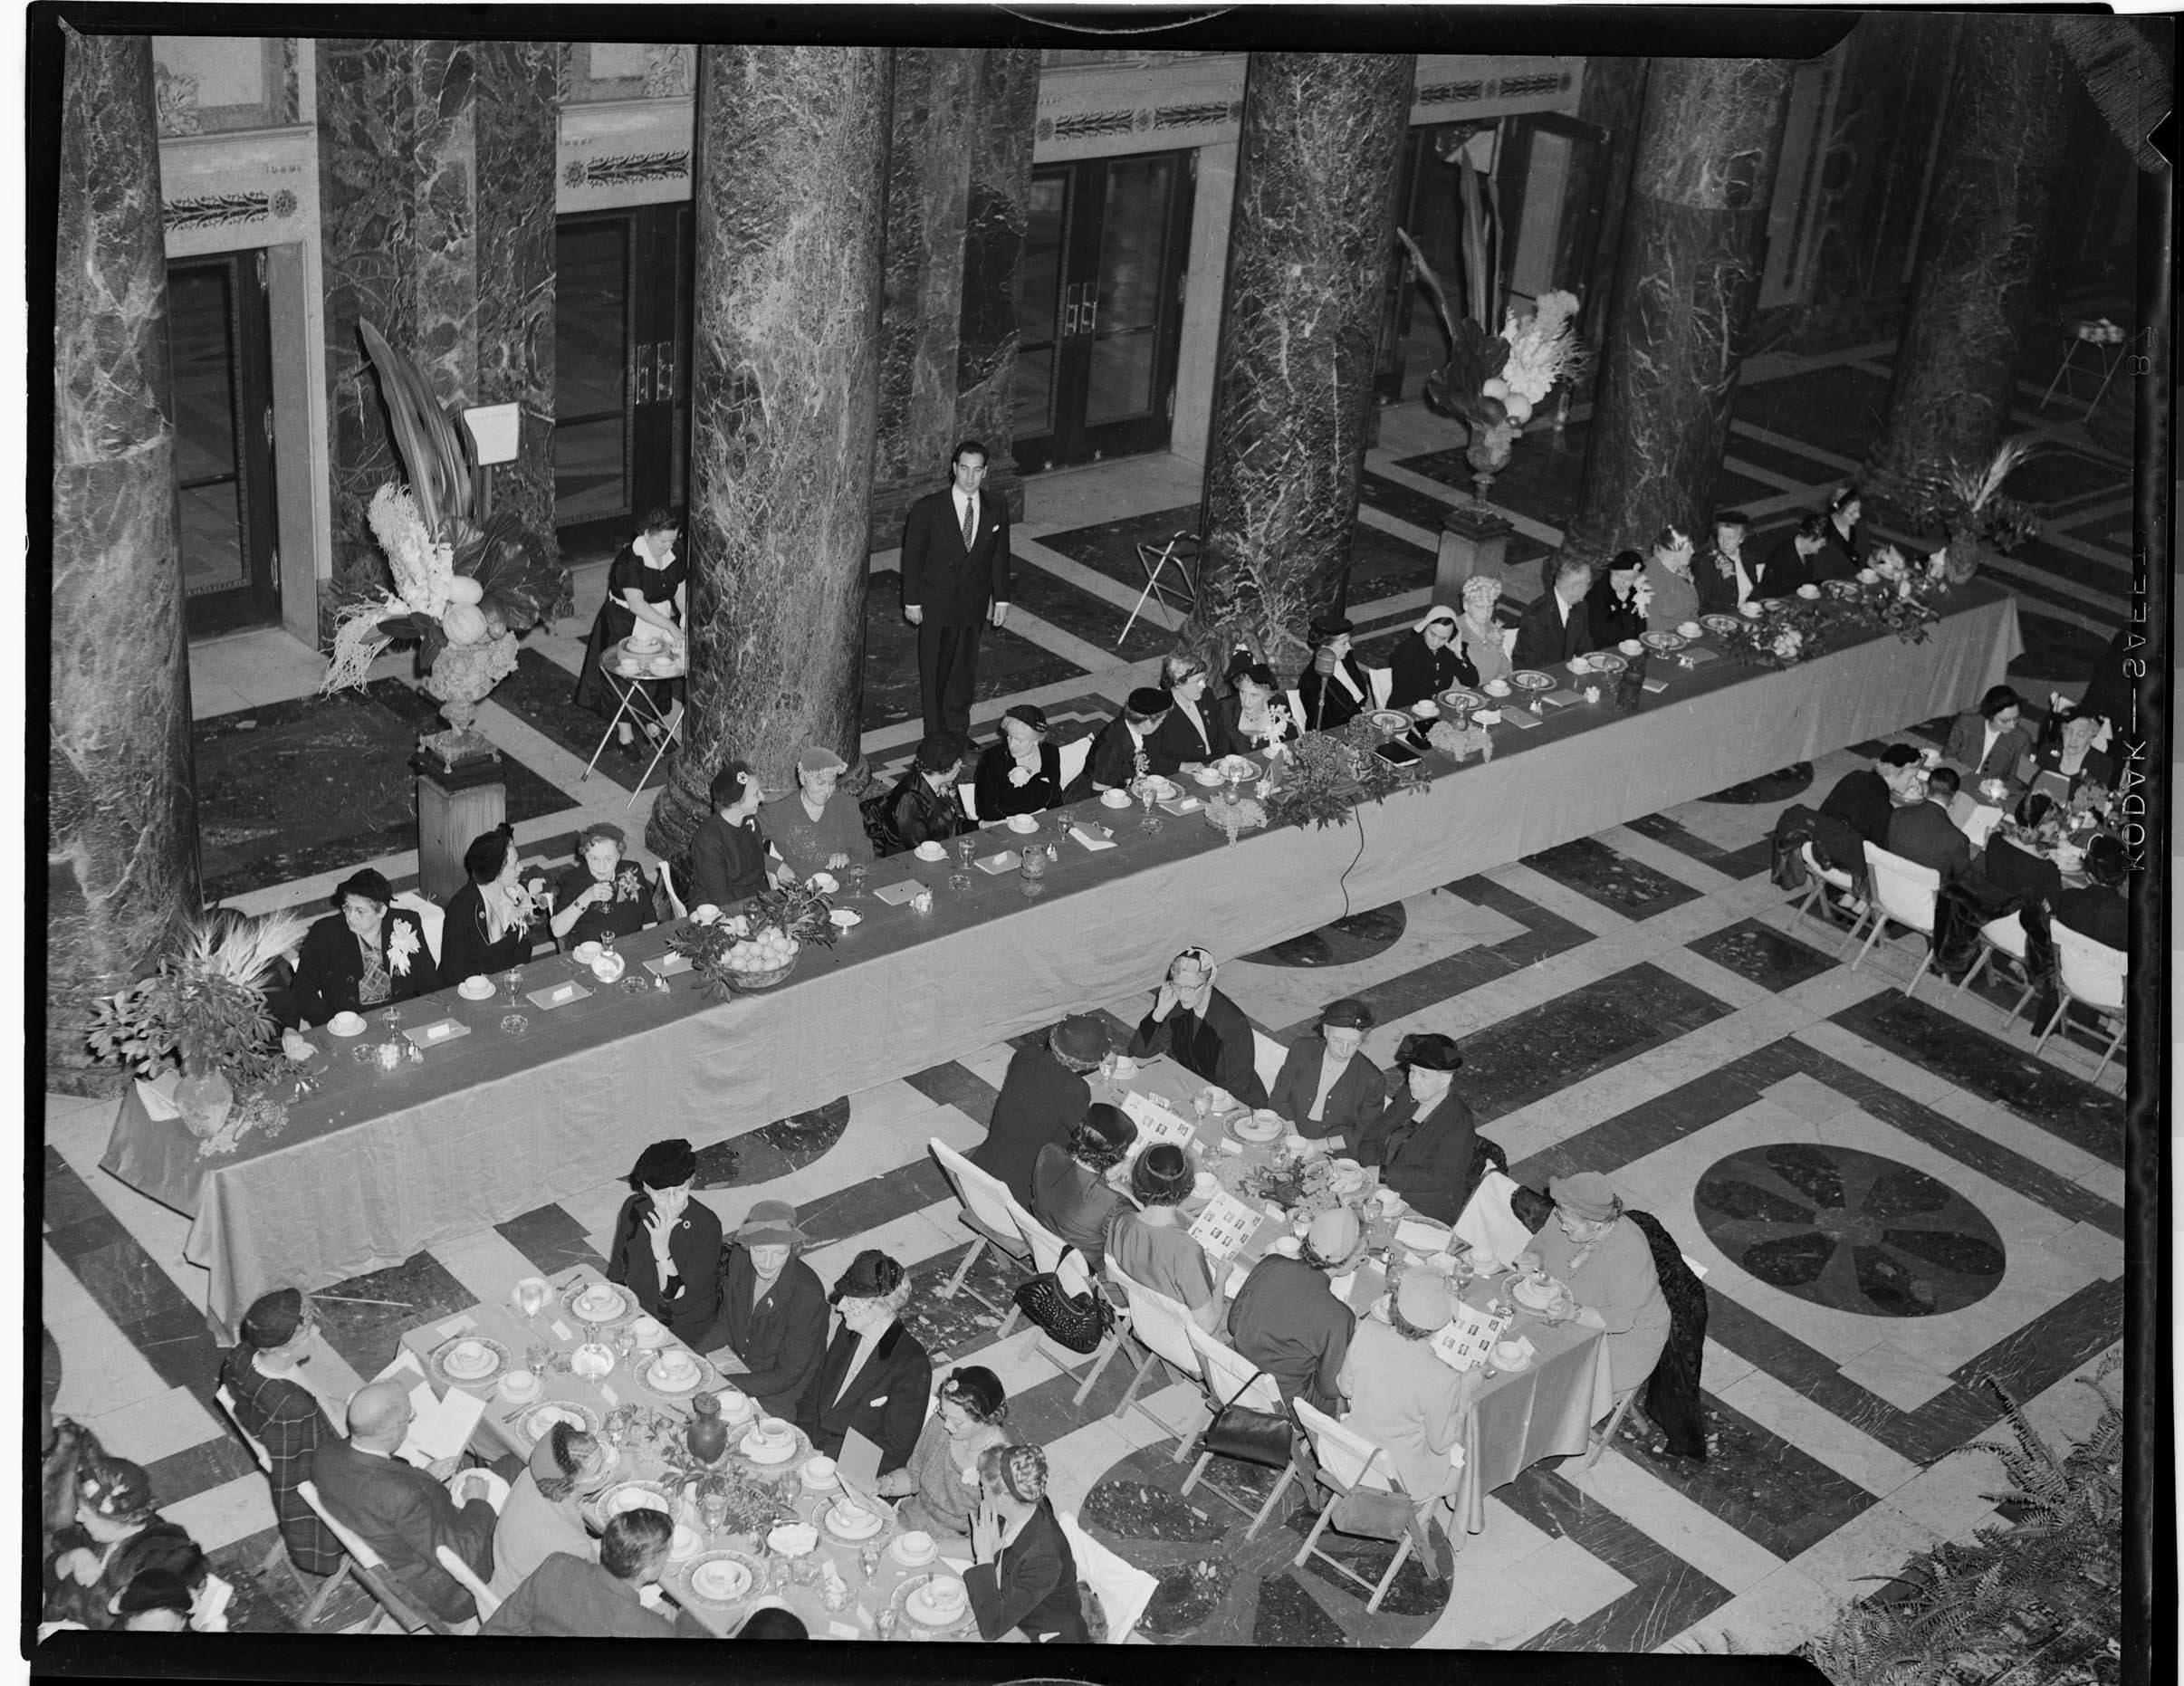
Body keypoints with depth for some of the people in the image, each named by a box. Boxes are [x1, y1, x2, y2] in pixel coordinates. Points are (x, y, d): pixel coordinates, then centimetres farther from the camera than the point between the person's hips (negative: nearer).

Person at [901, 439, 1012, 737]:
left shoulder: (997, 509, -3)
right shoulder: (927, 510, -13)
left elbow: (999, 556, 6)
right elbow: (912, 558, -6)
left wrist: (1001, 599, 7)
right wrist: (912, 601, -5)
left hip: (975, 605, 3)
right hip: (936, 604, -3)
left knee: (965, 666, 14)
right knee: (935, 668, 8)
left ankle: (958, 724, 33)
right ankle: (936, 732, 22)